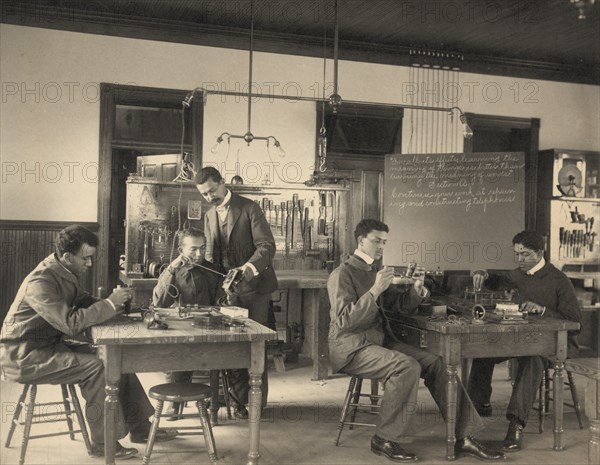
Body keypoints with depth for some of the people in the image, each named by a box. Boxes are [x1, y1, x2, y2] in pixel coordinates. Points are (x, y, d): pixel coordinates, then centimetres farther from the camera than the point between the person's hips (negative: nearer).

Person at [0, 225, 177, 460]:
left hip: (51, 344, 9)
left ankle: (139, 427, 10)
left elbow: (84, 302, 13)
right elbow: (71, 323, -33)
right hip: (25, 357, -9)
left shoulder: (64, 273, 5)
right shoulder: (40, 282, -25)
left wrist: (115, 304, -6)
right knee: (96, 367, -24)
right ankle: (103, 443, -10)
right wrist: (109, 303, -27)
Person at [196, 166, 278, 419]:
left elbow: (267, 246, -13)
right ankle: (240, 398, 18)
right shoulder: (209, 216, 13)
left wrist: (249, 267, -31)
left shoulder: (249, 208, -7)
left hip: (253, 285, -5)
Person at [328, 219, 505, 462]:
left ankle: (463, 437, -4)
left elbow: (401, 305, 20)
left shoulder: (375, 271, 16)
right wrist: (374, 291, -26)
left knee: (436, 363, -9)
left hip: (379, 340, 8)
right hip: (351, 347, -8)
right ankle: (383, 440, -16)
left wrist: (416, 288, 0)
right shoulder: (342, 274, -9)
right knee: (407, 366, -30)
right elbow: (344, 321, -20)